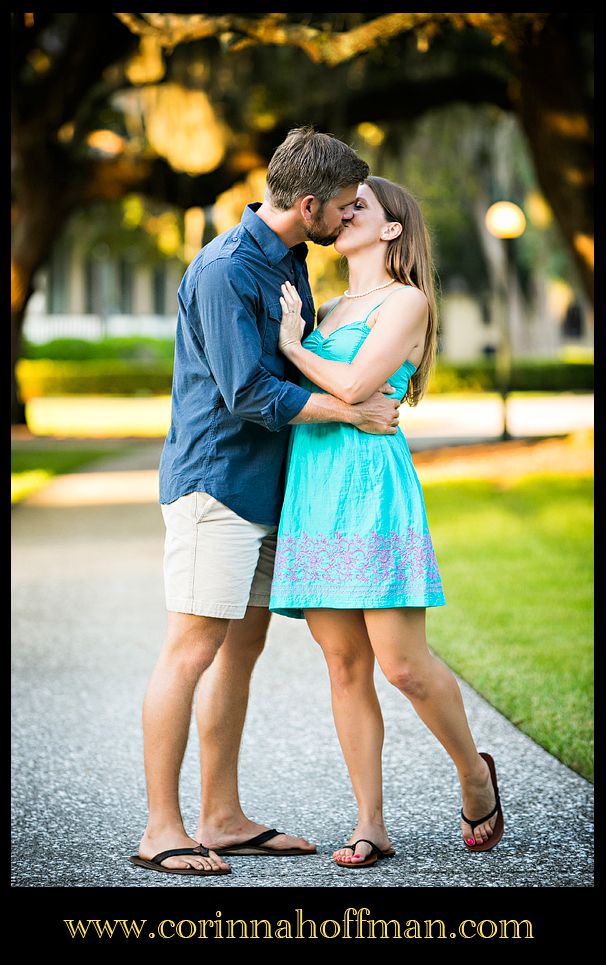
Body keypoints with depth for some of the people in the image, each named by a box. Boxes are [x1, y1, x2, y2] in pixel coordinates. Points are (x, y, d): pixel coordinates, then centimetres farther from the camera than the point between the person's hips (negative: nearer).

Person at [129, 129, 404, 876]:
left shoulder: (289, 261, 12)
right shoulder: (223, 270, -17)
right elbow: (249, 393, -21)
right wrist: (353, 411, -14)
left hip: (264, 485, 9)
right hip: (215, 481, -9)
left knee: (243, 646, 11)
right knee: (193, 648, -7)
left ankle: (222, 819, 18)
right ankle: (161, 830, -2)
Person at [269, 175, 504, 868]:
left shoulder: (408, 301, 0)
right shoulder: (324, 314, 21)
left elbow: (354, 386, -11)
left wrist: (290, 346, 1)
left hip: (372, 491, -6)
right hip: (310, 498, 6)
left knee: (402, 664, -9)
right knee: (345, 665, 3)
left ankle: (473, 771, 17)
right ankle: (370, 825, 6)